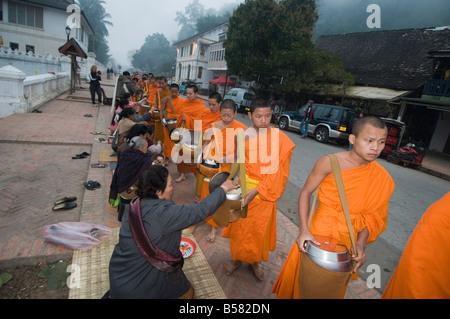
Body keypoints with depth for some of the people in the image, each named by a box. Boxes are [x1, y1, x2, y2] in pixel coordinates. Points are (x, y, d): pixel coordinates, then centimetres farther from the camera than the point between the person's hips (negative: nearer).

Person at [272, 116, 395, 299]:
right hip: (317, 235, -3)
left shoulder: (381, 178, -7)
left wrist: (361, 244, -11)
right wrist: (304, 230, -19)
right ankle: (292, 295, 46)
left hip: (347, 240, 3)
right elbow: (305, 193, -12)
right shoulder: (329, 163, -19)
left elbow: (370, 215, 1)